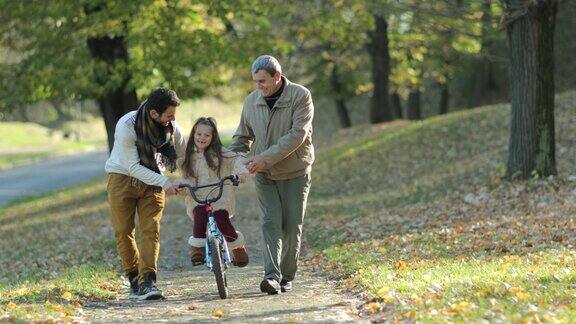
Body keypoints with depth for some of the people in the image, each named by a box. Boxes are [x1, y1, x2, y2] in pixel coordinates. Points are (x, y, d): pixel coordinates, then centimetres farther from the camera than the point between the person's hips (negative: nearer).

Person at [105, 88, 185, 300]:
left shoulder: (170, 126, -13)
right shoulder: (126, 126, -26)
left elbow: (186, 156, 3)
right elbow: (133, 167, -24)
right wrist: (165, 183, -30)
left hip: (152, 181, 2)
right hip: (123, 179, -2)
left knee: (151, 230, -11)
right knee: (124, 232, -2)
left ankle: (147, 281, -16)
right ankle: (134, 279, 12)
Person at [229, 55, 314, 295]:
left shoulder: (300, 96, -12)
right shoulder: (252, 101, 3)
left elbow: (297, 135, -21)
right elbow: (243, 136, 15)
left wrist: (266, 157, -27)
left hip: (295, 173, -2)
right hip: (265, 175, 3)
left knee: (292, 226, 2)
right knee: (270, 223, -10)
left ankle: (287, 276, 14)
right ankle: (272, 275, -19)